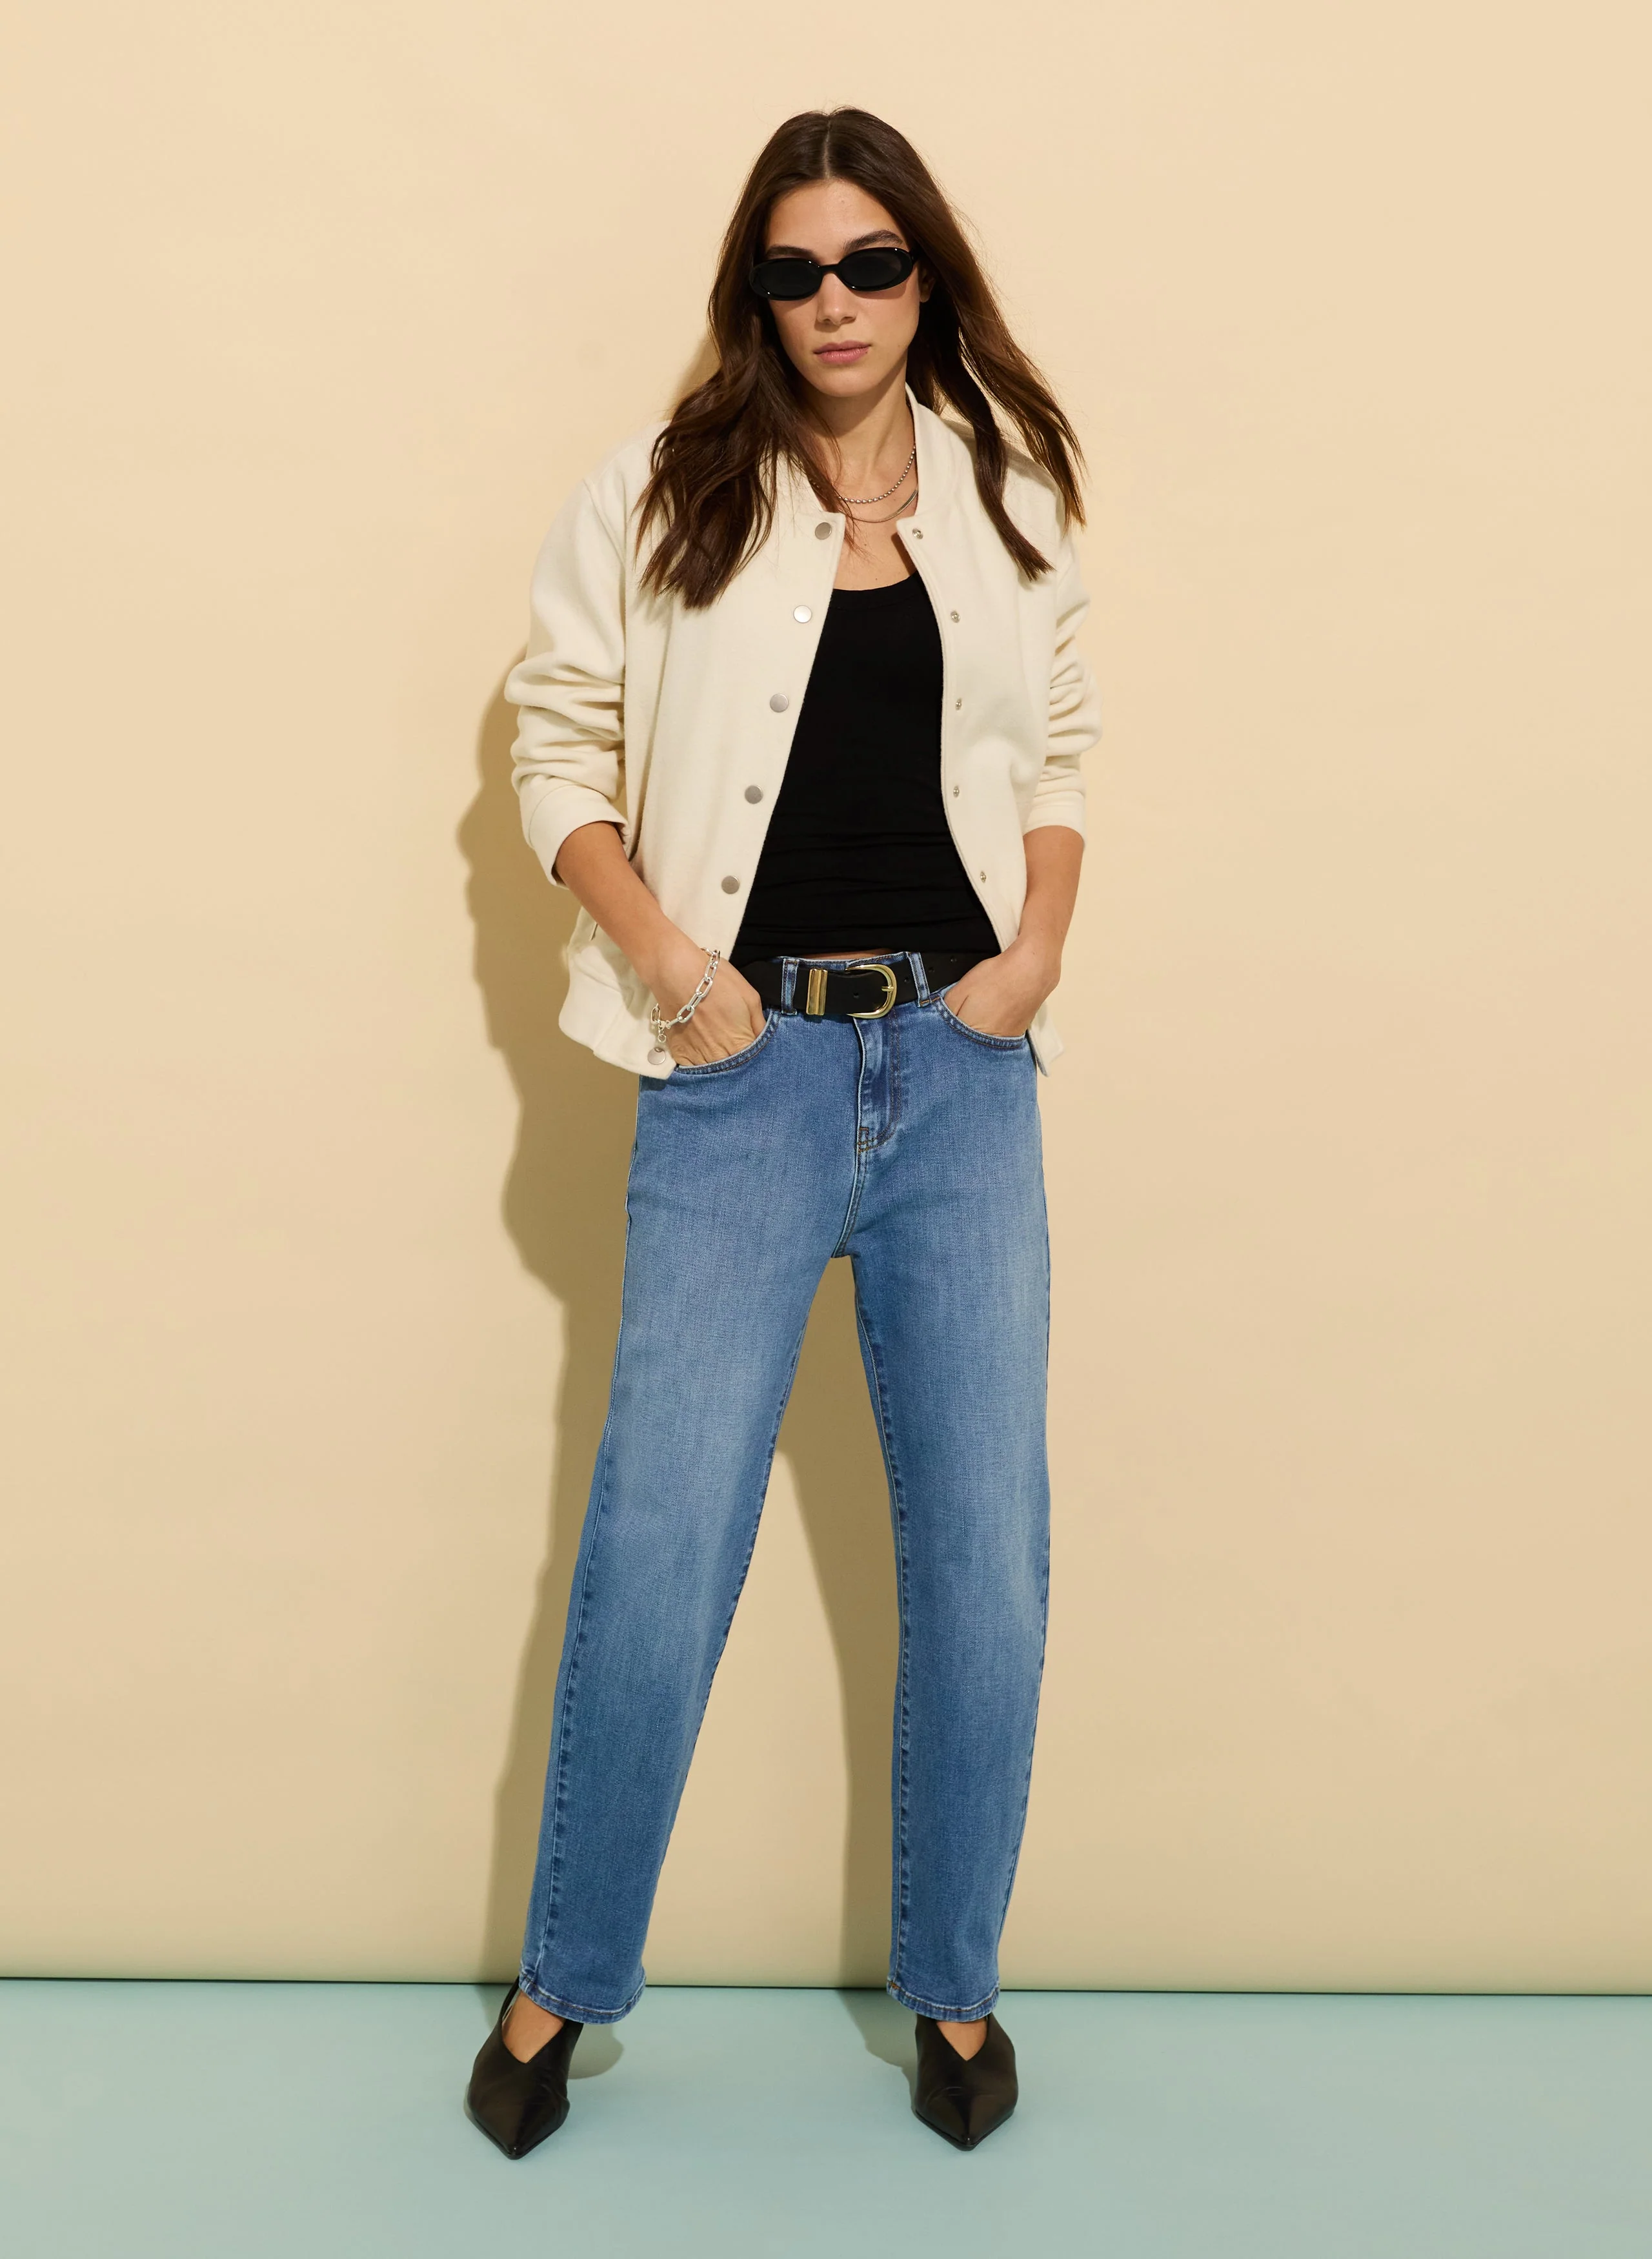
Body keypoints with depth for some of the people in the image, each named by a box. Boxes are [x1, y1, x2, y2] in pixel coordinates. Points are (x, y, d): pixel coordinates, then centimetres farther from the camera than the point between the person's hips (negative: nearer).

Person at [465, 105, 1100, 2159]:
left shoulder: (1009, 501, 12)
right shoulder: (659, 500, 4)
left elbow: (1056, 759, 17)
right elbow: (558, 757, 3)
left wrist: (1035, 951, 1)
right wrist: (670, 966, -9)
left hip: (960, 1067, 3)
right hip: (745, 1068, -2)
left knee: (984, 1553, 5)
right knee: (657, 1546, -1)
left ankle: (954, 1980, 26)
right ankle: (563, 1984, 22)